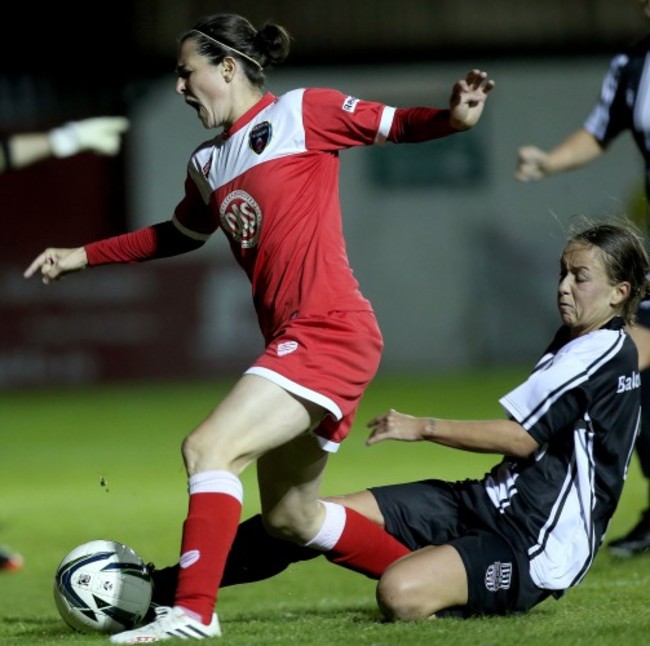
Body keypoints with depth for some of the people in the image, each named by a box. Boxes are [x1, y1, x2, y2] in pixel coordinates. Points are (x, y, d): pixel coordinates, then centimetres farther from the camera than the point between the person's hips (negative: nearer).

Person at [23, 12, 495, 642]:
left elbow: (395, 124, -4)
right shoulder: (207, 164, 18)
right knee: (290, 516, 14)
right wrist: (82, 256, 34)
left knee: (208, 447, -21)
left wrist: (452, 117, -24)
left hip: (329, 329, -9)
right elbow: (179, 234, 35)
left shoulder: (300, 113, -3)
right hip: (292, 340, 9)